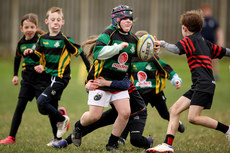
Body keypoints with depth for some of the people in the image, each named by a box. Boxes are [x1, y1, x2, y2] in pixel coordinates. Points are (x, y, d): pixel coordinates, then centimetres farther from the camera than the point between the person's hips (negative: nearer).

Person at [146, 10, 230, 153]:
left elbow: (176, 49, -22)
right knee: (174, 110, 4)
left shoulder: (190, 39, -4)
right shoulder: (205, 42, 20)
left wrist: (162, 43, -6)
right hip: (198, 87, 10)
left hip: (204, 84, -10)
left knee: (193, 117, -18)